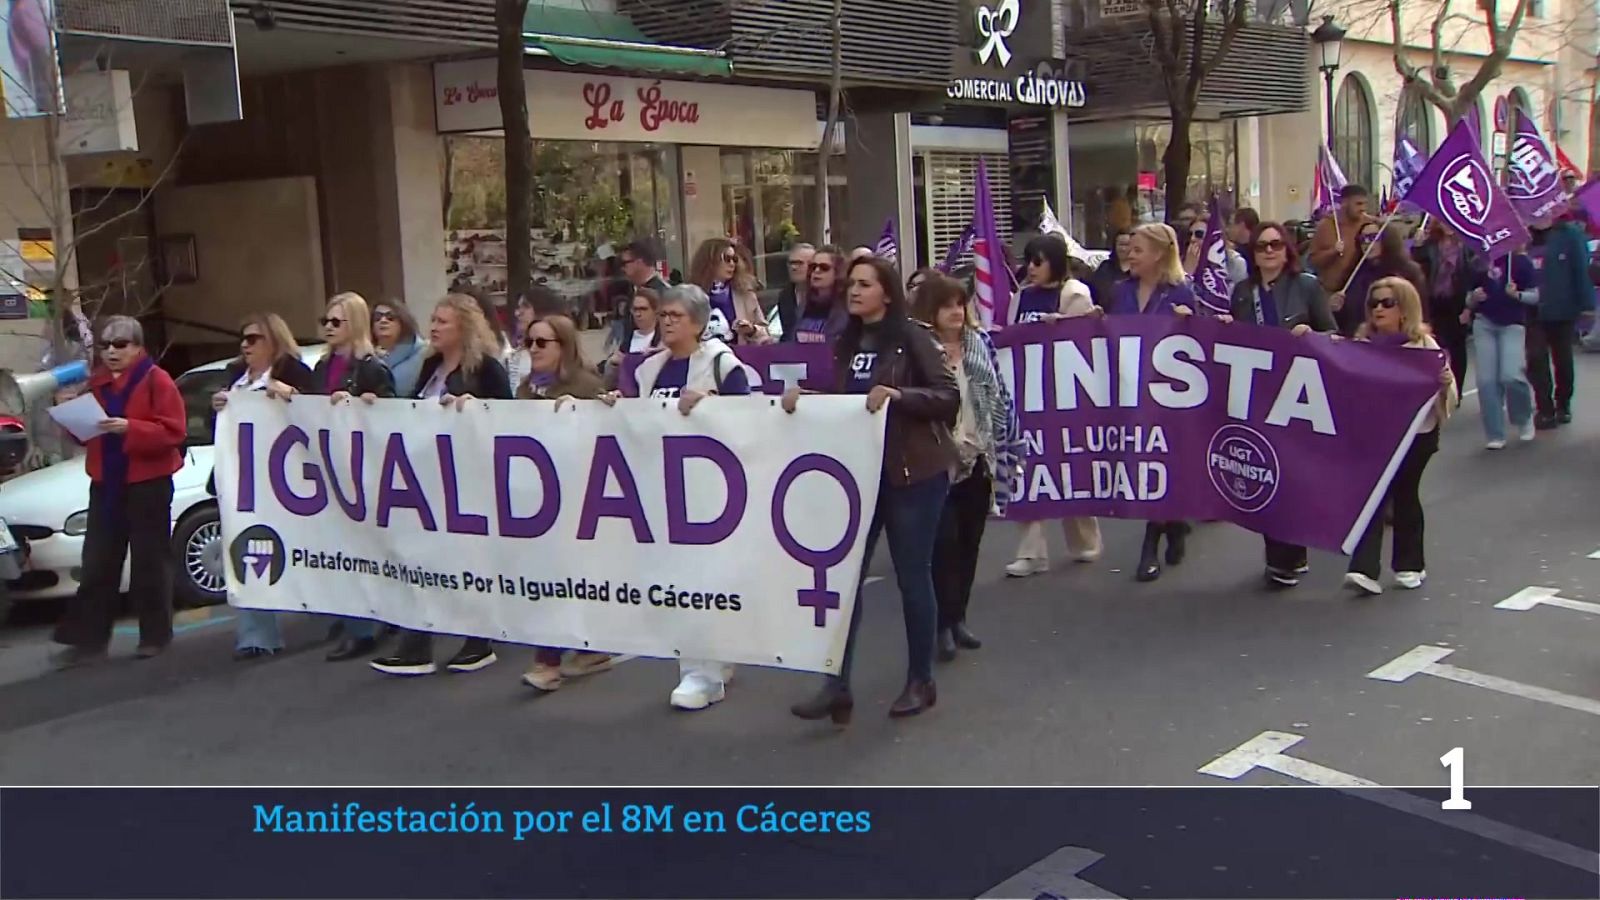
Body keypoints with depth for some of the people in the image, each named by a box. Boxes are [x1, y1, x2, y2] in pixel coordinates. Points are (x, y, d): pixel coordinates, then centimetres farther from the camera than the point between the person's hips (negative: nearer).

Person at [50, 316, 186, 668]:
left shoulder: (156, 380, -7)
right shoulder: (96, 382, 13)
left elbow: (174, 431, -15)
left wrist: (130, 428, -26)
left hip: (148, 483, -6)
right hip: (106, 483, 6)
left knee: (149, 563, 2)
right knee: (97, 565, 4)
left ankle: (155, 635, 12)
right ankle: (90, 639, 7)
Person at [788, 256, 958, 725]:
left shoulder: (912, 337, -8)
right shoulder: (846, 342, 10)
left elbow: (950, 396, -13)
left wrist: (897, 395, -25)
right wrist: (802, 396, -3)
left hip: (913, 474, -5)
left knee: (912, 577, 4)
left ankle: (921, 682, 20)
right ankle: (837, 686, 5)